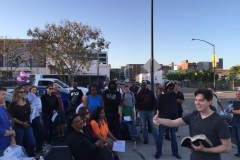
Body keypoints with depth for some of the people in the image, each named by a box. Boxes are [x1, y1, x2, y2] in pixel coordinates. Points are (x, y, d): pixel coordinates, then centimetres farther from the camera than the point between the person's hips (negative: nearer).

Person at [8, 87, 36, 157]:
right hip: (18, 127, -5)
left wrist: (32, 111, 0)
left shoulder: (27, 102, 6)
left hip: (28, 126, 5)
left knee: (32, 143, 6)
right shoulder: (13, 104, -9)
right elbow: (12, 117, -13)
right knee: (18, 145, 5)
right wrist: (22, 123, -17)